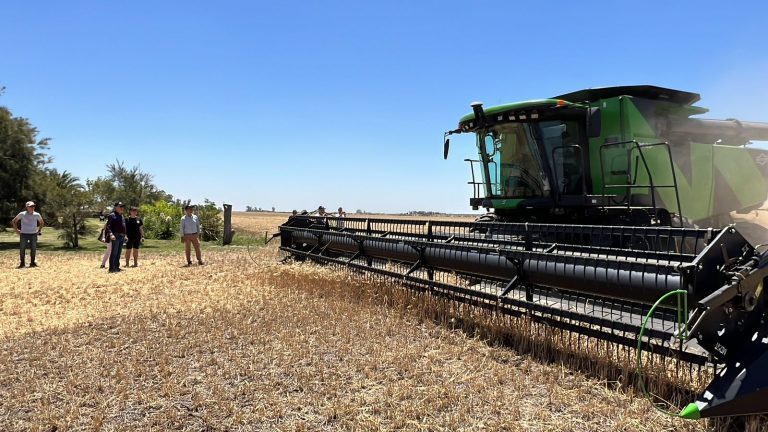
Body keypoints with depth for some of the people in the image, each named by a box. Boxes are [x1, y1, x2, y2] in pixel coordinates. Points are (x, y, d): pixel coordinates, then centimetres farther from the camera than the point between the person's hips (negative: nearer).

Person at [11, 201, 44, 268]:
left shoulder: (37, 215, 1)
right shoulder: (22, 214, -4)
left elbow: (42, 222, 20)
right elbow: (14, 221, 7)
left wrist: (39, 230, 12)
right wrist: (16, 230, 2)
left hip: (33, 234, 2)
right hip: (24, 234, -2)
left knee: (33, 249, 4)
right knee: (22, 249, 0)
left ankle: (32, 262, 13)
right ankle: (22, 263, 8)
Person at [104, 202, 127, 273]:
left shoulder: (122, 216, 19)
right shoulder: (112, 215, -7)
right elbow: (108, 226, -14)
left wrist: (124, 236, 22)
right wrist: (111, 234, -26)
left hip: (122, 237, 8)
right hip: (115, 237, -8)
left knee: (118, 253, 12)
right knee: (114, 253, -8)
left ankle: (117, 267, 18)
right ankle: (112, 268, -6)